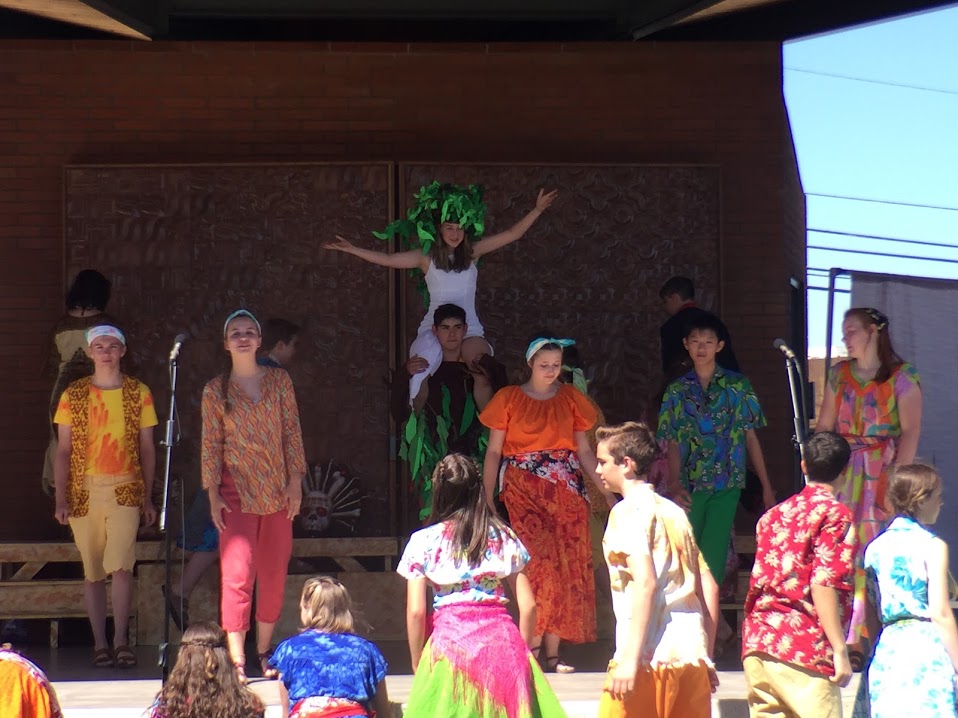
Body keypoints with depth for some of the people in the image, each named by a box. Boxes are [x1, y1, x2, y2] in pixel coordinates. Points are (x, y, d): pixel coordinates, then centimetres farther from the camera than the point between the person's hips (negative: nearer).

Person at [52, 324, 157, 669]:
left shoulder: (139, 393, 6)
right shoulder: (73, 395, 6)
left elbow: (147, 448, 9)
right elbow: (63, 450, 5)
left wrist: (148, 497, 5)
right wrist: (61, 498, -3)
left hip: (125, 489, -1)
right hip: (84, 490, 1)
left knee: (121, 565, -15)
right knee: (93, 570, 5)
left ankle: (120, 641, -6)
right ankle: (100, 644, 11)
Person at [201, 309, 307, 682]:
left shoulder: (279, 380, 6)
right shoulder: (215, 390, 2)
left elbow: (292, 432, 6)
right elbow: (211, 445, 1)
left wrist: (295, 481, 0)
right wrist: (214, 495, -6)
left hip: (277, 490, 3)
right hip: (237, 492, -3)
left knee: (274, 574, 5)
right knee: (237, 572, -11)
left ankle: (263, 652, 16)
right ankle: (236, 661, -12)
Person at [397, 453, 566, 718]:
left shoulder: (423, 541, 4)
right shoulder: (503, 536, 10)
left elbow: (416, 612, -1)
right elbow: (528, 605, 7)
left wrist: (418, 665, 9)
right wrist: (522, 652, 19)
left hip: (450, 640, -2)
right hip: (502, 641, 2)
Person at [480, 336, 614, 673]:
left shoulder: (570, 398, 12)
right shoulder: (509, 399, 5)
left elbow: (585, 451, 14)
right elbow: (494, 452, 4)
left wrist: (607, 490, 6)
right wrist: (487, 498, -4)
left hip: (567, 491, 3)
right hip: (524, 490, -3)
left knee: (565, 567, -3)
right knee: (540, 561, -16)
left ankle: (552, 651, 2)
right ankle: (535, 648, -11)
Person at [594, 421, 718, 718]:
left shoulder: (629, 510, -4)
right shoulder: (674, 511, 19)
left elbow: (645, 583, -16)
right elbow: (708, 589, 18)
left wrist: (630, 658, -19)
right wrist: (705, 656, 21)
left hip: (651, 657, -7)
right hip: (691, 655, 8)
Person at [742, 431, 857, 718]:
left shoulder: (773, 515, 19)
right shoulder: (834, 513, -4)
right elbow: (823, 584, -13)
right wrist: (839, 650, -13)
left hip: (756, 644, 7)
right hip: (804, 648, -7)